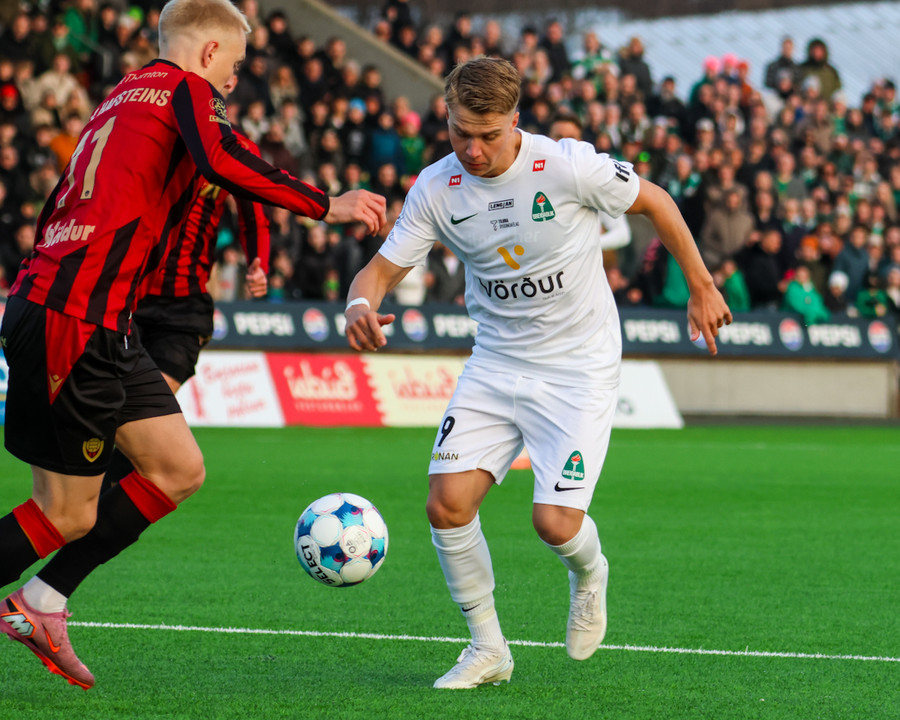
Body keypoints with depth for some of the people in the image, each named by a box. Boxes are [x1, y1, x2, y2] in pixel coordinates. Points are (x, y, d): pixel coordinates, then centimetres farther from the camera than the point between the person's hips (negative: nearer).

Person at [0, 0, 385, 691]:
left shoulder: (122, 100, 23)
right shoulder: (183, 88, -4)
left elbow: (56, 214, 26)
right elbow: (221, 160, -25)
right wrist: (326, 205, -20)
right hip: (77, 318, -10)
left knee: (179, 469, 9)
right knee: (69, 515, -4)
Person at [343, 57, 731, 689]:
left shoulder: (569, 166, -18)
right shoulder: (437, 188, -7)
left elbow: (654, 201, -3)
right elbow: (384, 267, -5)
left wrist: (701, 288, 5)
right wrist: (361, 305, -29)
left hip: (579, 369, -4)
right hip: (496, 365, 4)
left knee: (556, 523, -15)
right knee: (447, 504, -12)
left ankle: (588, 573, 24)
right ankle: (488, 648, 8)